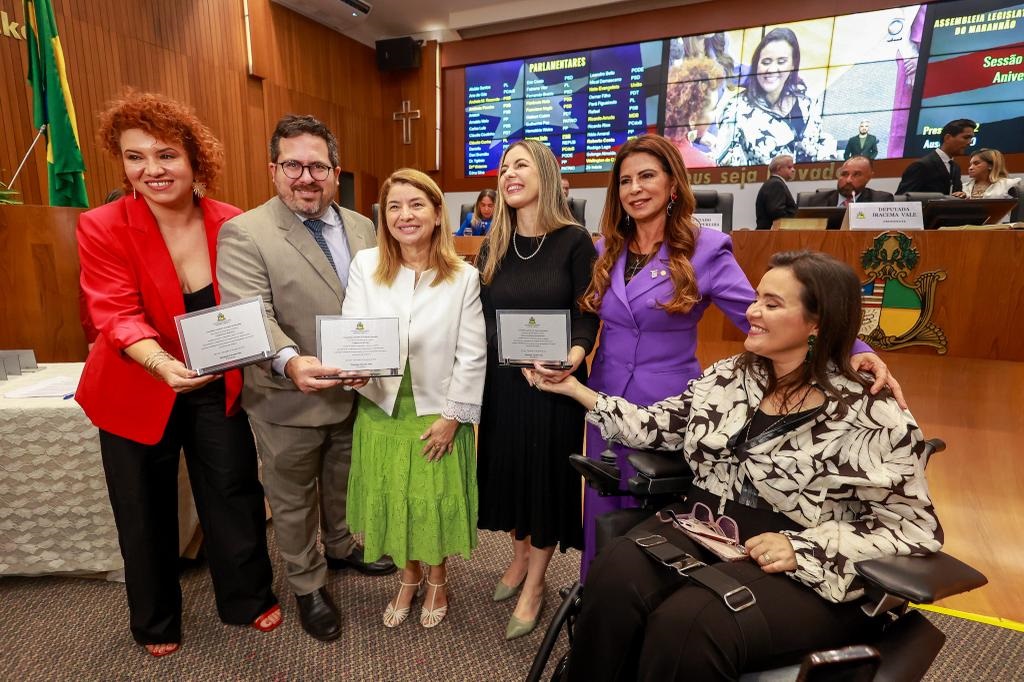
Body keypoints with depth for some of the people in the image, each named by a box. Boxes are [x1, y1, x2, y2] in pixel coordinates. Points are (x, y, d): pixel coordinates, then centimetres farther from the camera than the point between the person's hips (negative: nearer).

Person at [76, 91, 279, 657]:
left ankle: (248, 598, 38)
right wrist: (164, 363, -42)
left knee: (235, 494, 12)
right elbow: (116, 313, -23)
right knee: (146, 511, 16)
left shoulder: (232, 224, -8)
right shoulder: (102, 227, -13)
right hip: (138, 392, 0)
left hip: (220, 388, 1)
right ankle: (155, 620, 42)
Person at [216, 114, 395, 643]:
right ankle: (307, 586, 41)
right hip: (288, 401, -4)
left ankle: (341, 547, 54)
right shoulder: (243, 233, -14)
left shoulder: (362, 228, 3)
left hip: (357, 393, 5)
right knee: (294, 501, 17)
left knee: (344, 484, 26)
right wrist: (290, 361, -43)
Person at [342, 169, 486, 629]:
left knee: (435, 501, 11)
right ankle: (408, 577, 42)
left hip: (438, 411, -2)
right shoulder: (365, 265, -3)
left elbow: (472, 355, -7)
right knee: (391, 500, 15)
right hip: (381, 407, 2)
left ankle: (437, 581, 40)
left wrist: (452, 415, -9)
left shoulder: (463, 277, -7)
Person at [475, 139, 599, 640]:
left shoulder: (574, 241, -7)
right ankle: (519, 557, 43)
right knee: (507, 468, 17)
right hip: (500, 381, 5)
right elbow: (480, 314, 7)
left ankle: (535, 585, 30)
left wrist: (574, 355, -30)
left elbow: (587, 316, -11)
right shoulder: (493, 246, 6)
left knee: (546, 474, 8)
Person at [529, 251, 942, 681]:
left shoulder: (870, 418, -8)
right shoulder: (728, 377, 7)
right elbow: (656, 427, 9)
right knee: (614, 580, -26)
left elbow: (914, 529, -5)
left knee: (688, 625, -31)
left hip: (805, 576, -3)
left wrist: (803, 548, -18)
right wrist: (575, 389, 5)